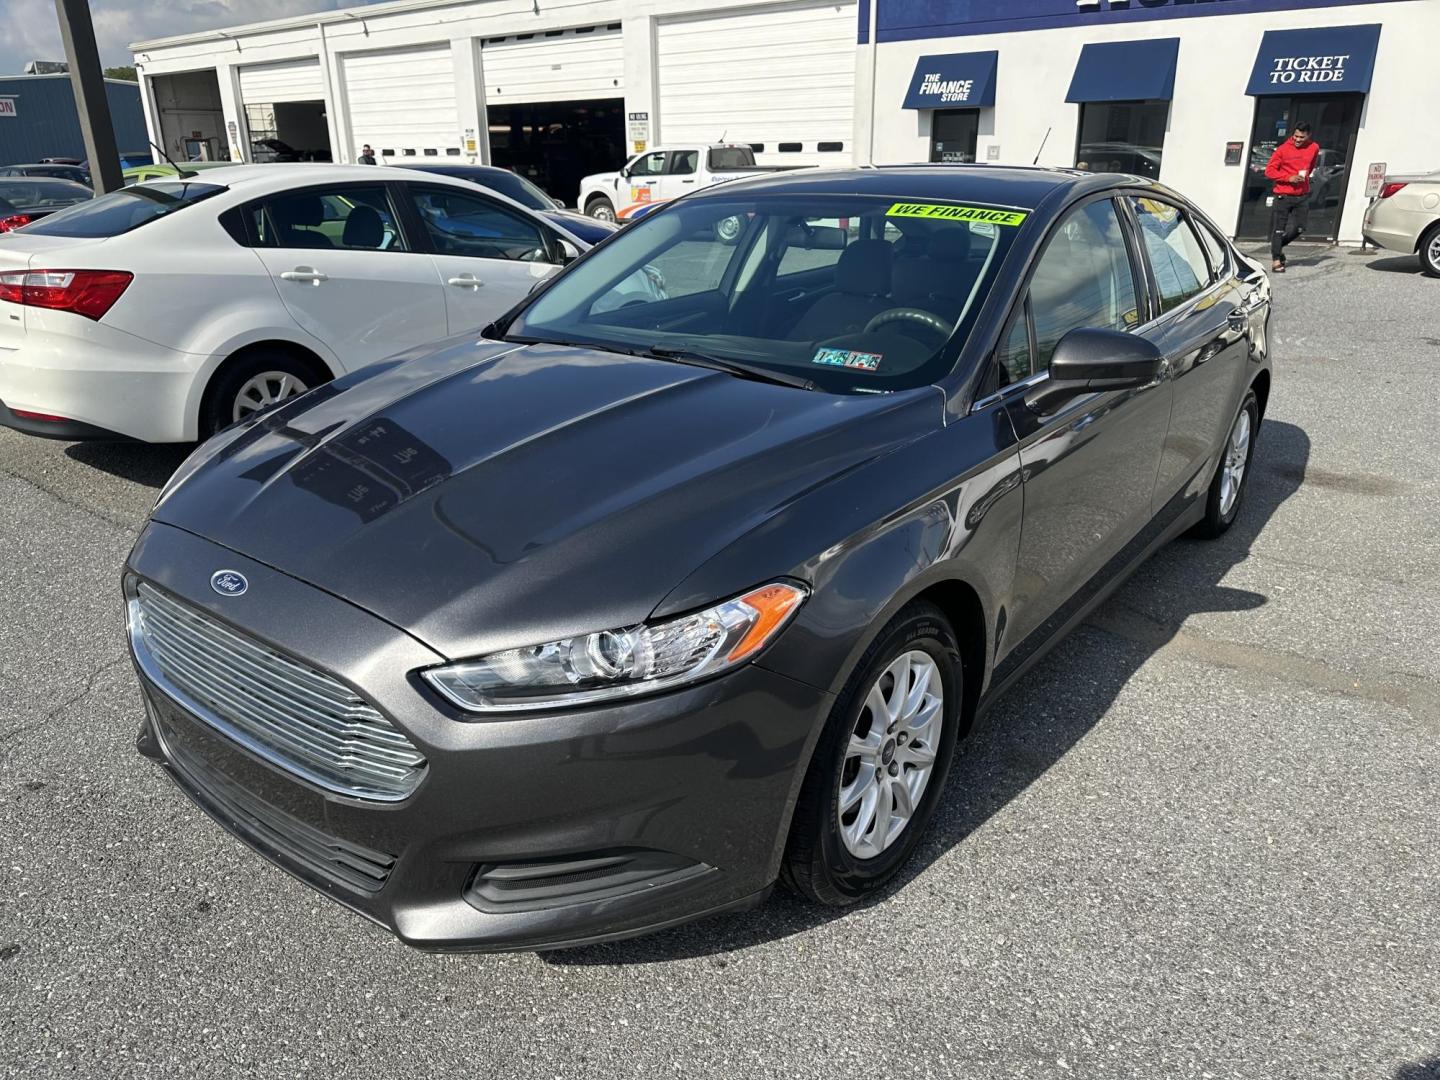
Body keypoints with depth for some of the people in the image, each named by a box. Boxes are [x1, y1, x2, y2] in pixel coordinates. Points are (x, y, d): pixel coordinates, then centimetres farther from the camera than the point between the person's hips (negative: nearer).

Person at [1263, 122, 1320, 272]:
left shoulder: (1314, 148, 5)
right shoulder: (1283, 149, -7)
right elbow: (1269, 171, -8)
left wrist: (1305, 176, 14)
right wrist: (1289, 178, -16)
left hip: (1302, 196, 4)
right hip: (1283, 196, -4)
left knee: (1298, 228, 2)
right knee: (1279, 229, -5)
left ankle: (1278, 246, 25)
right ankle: (1276, 260, 1)